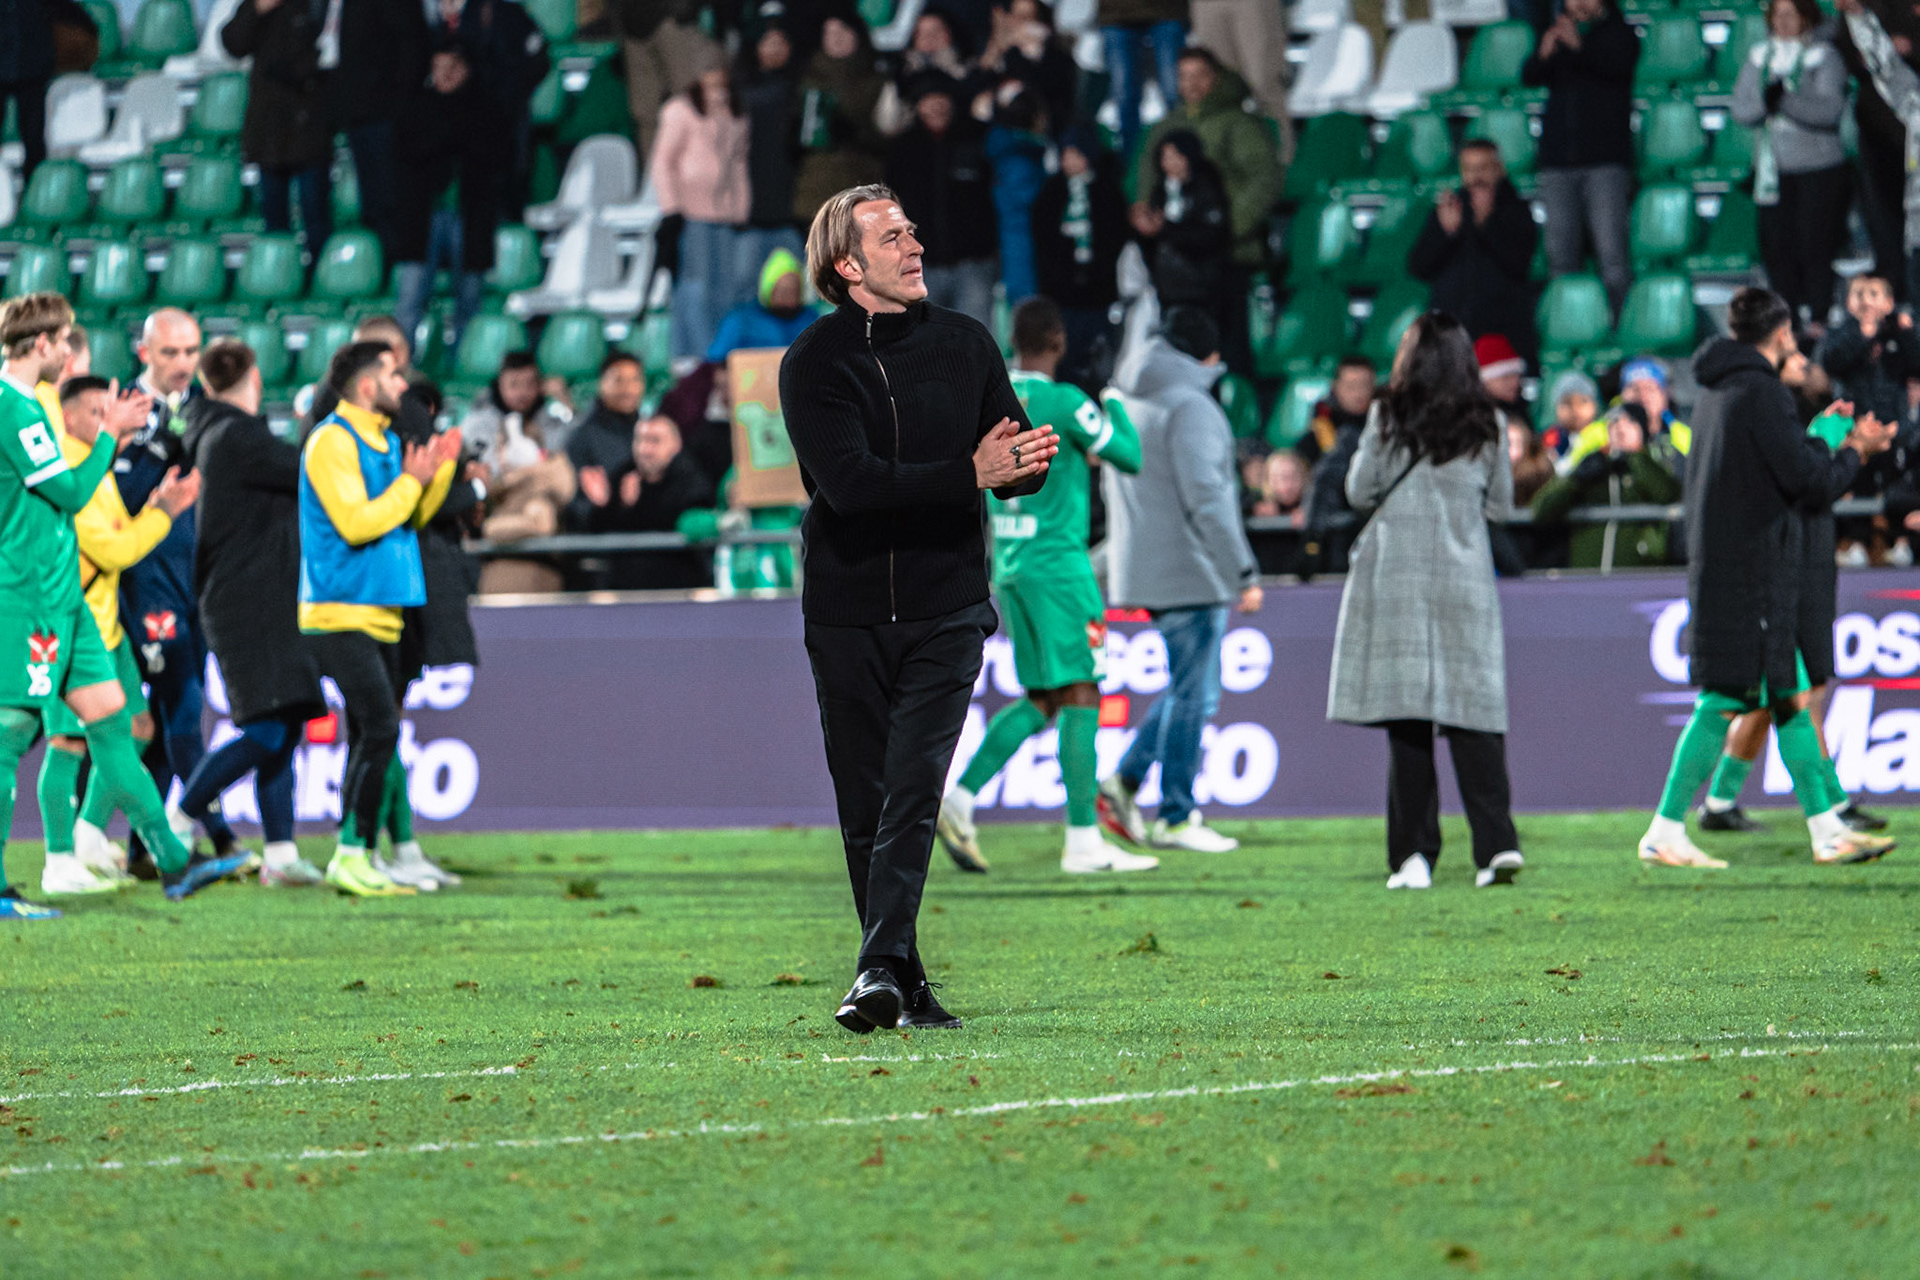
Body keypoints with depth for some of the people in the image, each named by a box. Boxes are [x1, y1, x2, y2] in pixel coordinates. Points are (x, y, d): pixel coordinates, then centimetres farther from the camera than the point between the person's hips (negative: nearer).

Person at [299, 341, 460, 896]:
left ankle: (360, 857, 12)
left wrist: (440, 469, 7)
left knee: (371, 736, 9)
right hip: (341, 613, -10)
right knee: (379, 728, -17)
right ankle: (351, 855, -15)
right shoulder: (332, 441, -12)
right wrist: (411, 481, -11)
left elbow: (410, 518, 21)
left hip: (380, 614, 10)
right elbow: (356, 522, -20)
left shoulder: (386, 441, 17)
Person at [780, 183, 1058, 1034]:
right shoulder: (814, 363, -5)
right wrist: (971, 472, -27)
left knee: (914, 787, -14)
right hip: (848, 609, 0)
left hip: (946, 609, 1)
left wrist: (1021, 461, -18)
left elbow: (1021, 465, 8)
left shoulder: (964, 344, 7)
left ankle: (880, 969, -23)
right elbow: (849, 482, -19)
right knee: (864, 805, 4)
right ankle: (908, 986, 13)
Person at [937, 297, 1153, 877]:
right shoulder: (1063, 402, -12)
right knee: (1080, 696, -3)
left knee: (1041, 699, 13)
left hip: (1009, 568, 7)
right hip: (1058, 564, -7)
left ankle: (958, 797, -1)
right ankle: (1083, 843, -5)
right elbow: (1130, 457, -7)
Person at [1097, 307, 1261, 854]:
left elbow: (1118, 494, 21)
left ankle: (1126, 781, 7)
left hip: (1145, 572, 9)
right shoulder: (1190, 407, -14)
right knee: (1192, 693, -2)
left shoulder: (1126, 403, 14)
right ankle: (1176, 817, 0)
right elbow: (1206, 497, -20)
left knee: (1190, 688, 16)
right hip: (1189, 573, -9)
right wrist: (1243, 574, -18)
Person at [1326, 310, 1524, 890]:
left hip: (1398, 579, -2)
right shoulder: (1487, 424, 4)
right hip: (1466, 581, 2)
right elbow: (1501, 502, 11)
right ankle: (1497, 843, -11)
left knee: (1406, 719, -1)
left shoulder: (1389, 417, -3)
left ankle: (1412, 857, -3)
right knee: (1472, 714, 2)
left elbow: (1359, 491, 2)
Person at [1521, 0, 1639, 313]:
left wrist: (1579, 46, -29)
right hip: (1558, 162, 4)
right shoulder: (1557, 35, 16)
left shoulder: (1618, 33, 6)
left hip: (1605, 159, -4)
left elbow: (1618, 64, -15)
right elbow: (1529, 76, 1)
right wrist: (1544, 55, -20)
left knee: (1611, 252, -12)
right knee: (1561, 256, 1)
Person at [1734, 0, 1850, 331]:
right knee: (1776, 245, 2)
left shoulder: (1824, 56, -4)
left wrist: (1785, 101, -29)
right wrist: (1764, 102, -19)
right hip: (1773, 167, 4)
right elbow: (1741, 108, 4)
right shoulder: (1759, 56, 10)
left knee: (1815, 247, -7)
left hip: (1819, 167, -4)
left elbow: (1831, 109, -17)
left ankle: (1819, 320, 0)